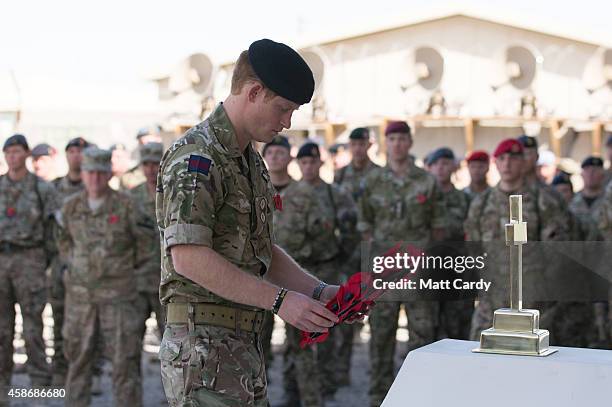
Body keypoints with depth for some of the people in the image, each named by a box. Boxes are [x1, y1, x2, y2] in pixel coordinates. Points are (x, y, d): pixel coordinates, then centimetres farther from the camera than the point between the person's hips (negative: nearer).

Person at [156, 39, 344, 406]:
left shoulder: (252, 162, 18)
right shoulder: (196, 157, -14)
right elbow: (188, 256, -24)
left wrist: (318, 291, 8)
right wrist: (279, 299, -23)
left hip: (247, 345, 10)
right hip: (204, 345, -9)